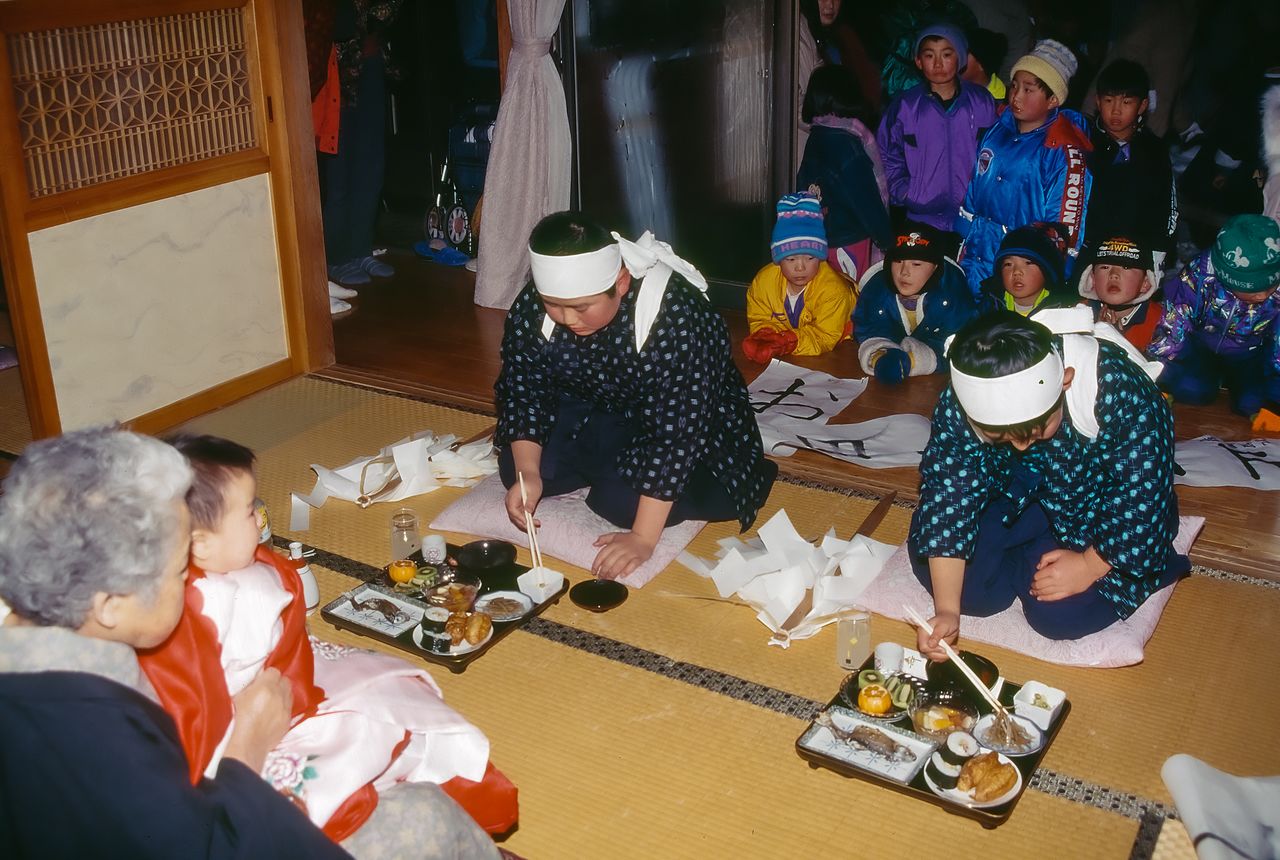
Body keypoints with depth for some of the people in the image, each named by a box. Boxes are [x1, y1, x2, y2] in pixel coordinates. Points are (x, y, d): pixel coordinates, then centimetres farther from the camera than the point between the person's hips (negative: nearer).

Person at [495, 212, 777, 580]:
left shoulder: (677, 315, -36)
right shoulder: (531, 307, -20)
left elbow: (678, 429, -35)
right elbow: (522, 392, -8)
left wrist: (643, 538, -35)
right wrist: (527, 473, -24)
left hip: (688, 424, -5)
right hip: (590, 409, 5)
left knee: (622, 501, -27)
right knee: (514, 471, -12)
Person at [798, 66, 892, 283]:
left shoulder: (815, 137, 7)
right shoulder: (846, 140, -15)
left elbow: (804, 186, 11)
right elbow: (866, 199, -14)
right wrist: (887, 240, -5)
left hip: (821, 239, 7)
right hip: (850, 241, -7)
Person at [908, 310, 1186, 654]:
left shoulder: (1120, 392, -36)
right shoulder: (960, 403, -27)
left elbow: (1143, 495, -25)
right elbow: (948, 494, -23)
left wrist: (1090, 565, -22)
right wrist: (946, 609, -29)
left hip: (1101, 508, -2)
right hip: (1017, 495, 3)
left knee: (1059, 614, -24)